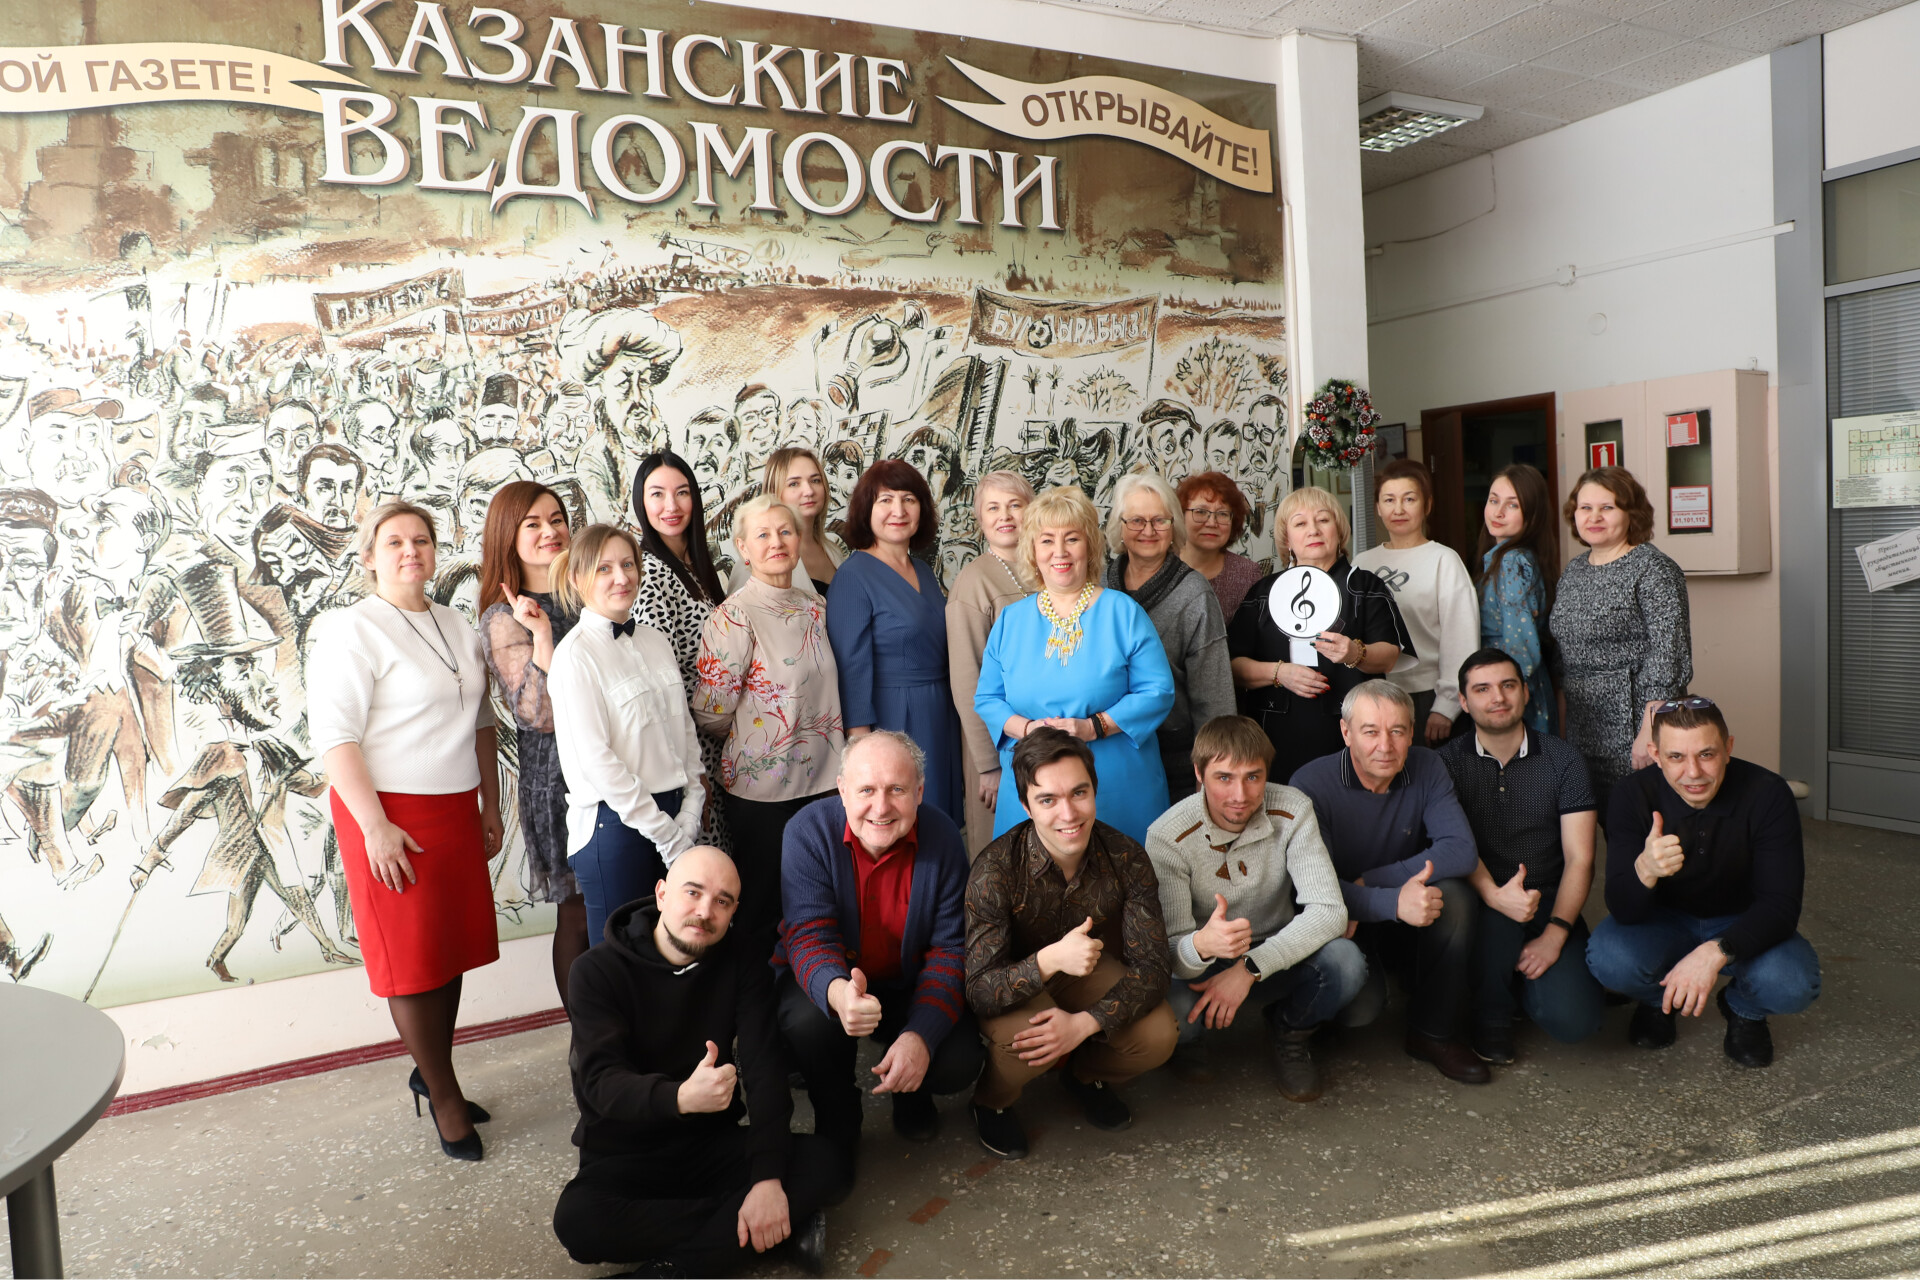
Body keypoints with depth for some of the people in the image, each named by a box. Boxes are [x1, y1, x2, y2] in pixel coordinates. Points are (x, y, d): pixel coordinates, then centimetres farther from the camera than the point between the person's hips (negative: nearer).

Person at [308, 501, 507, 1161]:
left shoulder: (459, 629, 12)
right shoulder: (351, 630, -9)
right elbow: (334, 735, -14)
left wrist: (489, 804, 16)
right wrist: (374, 825, -19)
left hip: (455, 809, 6)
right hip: (391, 812, -6)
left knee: (452, 946, 11)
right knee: (412, 957, 2)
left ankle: (431, 1071, 29)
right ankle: (443, 1096, 15)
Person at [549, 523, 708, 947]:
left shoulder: (655, 642, 10)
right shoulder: (575, 654, -10)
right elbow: (593, 759, -14)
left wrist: (689, 816, 1)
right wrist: (667, 832, -12)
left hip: (671, 813, 6)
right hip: (614, 823, -6)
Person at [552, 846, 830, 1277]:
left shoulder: (742, 969, -3)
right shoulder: (598, 971, -11)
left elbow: (765, 1071, -13)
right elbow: (600, 1080, -23)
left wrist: (767, 1178, -28)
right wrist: (680, 1097, -44)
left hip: (714, 1144, 2)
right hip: (625, 1156, -1)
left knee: (817, 1158, -22)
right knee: (576, 1220, -34)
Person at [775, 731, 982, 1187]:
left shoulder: (942, 837, -16)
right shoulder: (809, 831, -21)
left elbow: (950, 948, -15)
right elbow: (809, 934, -27)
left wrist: (921, 1035, -31)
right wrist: (837, 991, -52)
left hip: (910, 983, 1)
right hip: (830, 980, -1)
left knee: (959, 1064, -22)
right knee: (808, 1024, -33)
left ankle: (910, 1092, 18)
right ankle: (837, 1124, 0)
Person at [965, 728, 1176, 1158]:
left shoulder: (1126, 858, -21)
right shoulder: (995, 871, -31)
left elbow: (1150, 969, -18)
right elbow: (978, 991, -32)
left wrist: (1085, 1023, -36)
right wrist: (1049, 960, -52)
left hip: (1084, 969, 3)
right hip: (1014, 982, -3)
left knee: (1158, 1037, -21)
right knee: (1026, 1040, -35)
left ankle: (1086, 1075, 14)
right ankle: (992, 1102, 2)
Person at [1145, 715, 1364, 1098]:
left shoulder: (1292, 811, -16)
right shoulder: (1168, 837, -22)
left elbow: (1329, 911, -23)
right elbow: (1169, 952, -23)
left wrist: (1250, 967, -34)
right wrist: (1201, 945, -50)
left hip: (1277, 956, 2)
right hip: (1204, 966, -2)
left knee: (1344, 962, -30)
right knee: (1166, 1011, -35)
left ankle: (1291, 1033, 6)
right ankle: (1188, 1037, 7)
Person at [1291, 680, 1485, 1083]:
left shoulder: (1427, 769, -7)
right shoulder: (1312, 784, -18)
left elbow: (1460, 851, -19)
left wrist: (1368, 883, -25)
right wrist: (1392, 902, -42)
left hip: (1413, 920, 4)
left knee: (1453, 894, -27)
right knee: (1360, 1005, -30)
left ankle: (1436, 1034, -8)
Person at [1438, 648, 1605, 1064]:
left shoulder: (1562, 759, 3)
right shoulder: (1448, 761, 1)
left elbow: (1579, 858, -3)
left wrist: (1555, 934, -16)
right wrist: (1495, 895, -31)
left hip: (1550, 904, 1)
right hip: (1478, 904, -1)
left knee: (1574, 1020, -22)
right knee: (1500, 915, -38)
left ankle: (1520, 976, 14)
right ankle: (1491, 1014, -7)